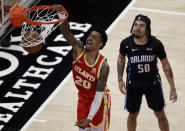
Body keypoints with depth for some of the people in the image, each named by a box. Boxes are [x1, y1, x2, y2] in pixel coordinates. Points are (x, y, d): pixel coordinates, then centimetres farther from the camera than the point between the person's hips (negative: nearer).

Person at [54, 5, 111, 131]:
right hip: (83, 98, 4)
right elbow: (66, 32, -35)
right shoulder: (79, 50, -18)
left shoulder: (103, 66, -28)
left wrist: (89, 118, -34)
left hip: (99, 102, -4)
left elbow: (99, 95, -28)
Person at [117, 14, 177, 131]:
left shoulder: (156, 44, -20)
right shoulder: (126, 43, -17)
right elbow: (121, 58, 6)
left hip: (153, 82, 0)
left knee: (160, 115, 10)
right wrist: (120, 79, -2)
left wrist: (173, 88, -8)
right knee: (133, 115, 14)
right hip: (133, 83, 1)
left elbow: (166, 65, -8)